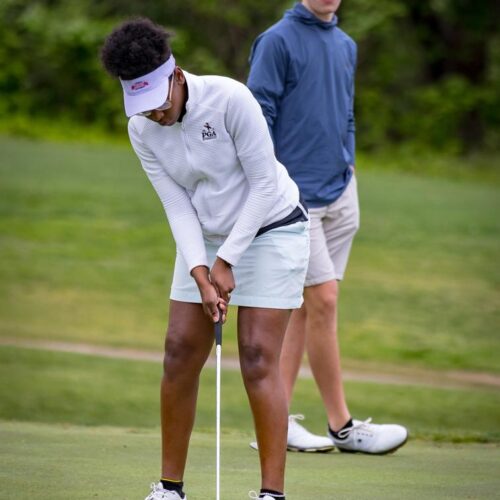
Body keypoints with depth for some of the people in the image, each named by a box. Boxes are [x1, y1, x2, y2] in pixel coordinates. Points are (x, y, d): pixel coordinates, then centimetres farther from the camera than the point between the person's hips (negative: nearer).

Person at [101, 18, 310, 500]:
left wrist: (226, 261, -19)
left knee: (258, 360, -12)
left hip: (270, 229, -5)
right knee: (179, 354, 0)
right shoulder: (142, 130, -9)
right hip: (205, 240, 5)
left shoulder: (229, 98, -25)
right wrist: (200, 273, -20)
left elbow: (265, 184, -20)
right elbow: (178, 207, -7)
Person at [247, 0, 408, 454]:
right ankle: (341, 426, -1)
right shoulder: (278, 41, -7)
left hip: (340, 193, 7)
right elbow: (258, 114, -9)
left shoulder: (346, 46, 14)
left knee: (305, 306, 7)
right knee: (324, 301, -8)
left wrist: (348, 169, 14)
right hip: (297, 195, -7)